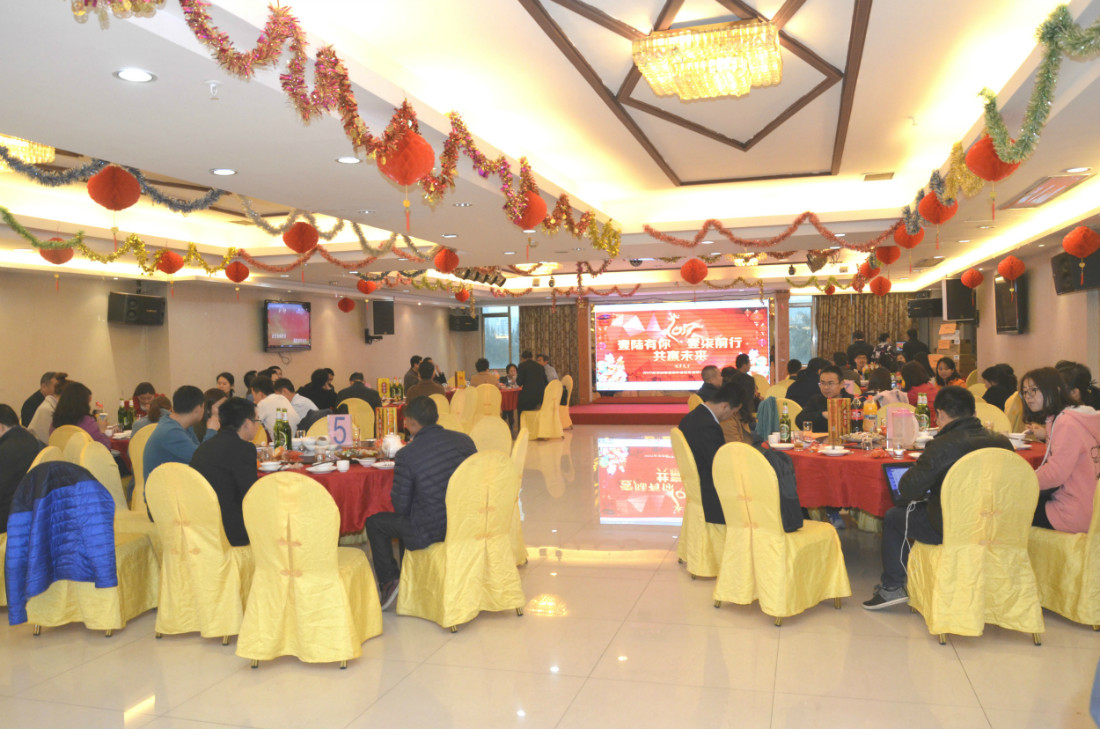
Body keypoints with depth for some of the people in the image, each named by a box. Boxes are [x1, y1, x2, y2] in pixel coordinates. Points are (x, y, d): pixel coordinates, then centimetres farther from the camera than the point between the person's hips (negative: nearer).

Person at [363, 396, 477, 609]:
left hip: (430, 532, -6)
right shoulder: (464, 440, -3)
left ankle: (389, 583, 18)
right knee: (408, 516, 33)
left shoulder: (406, 455, -18)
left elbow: (400, 506, -10)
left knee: (374, 522, 16)